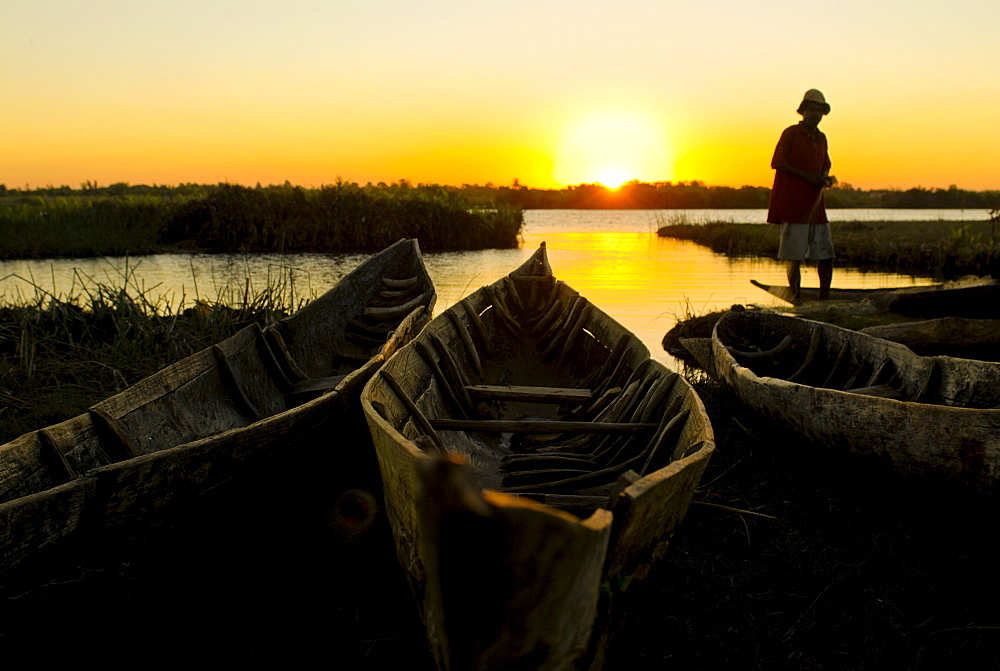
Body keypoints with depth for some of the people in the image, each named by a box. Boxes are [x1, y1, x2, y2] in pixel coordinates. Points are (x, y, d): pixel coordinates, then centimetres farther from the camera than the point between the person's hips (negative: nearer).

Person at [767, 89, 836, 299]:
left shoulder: (821, 138, 17)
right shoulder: (791, 133, -3)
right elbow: (777, 163, -10)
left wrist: (826, 177, 4)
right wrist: (807, 175, -15)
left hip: (816, 204, 7)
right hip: (793, 204, -7)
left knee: (826, 253, 6)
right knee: (795, 256, -6)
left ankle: (825, 297, 16)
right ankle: (796, 298, 2)